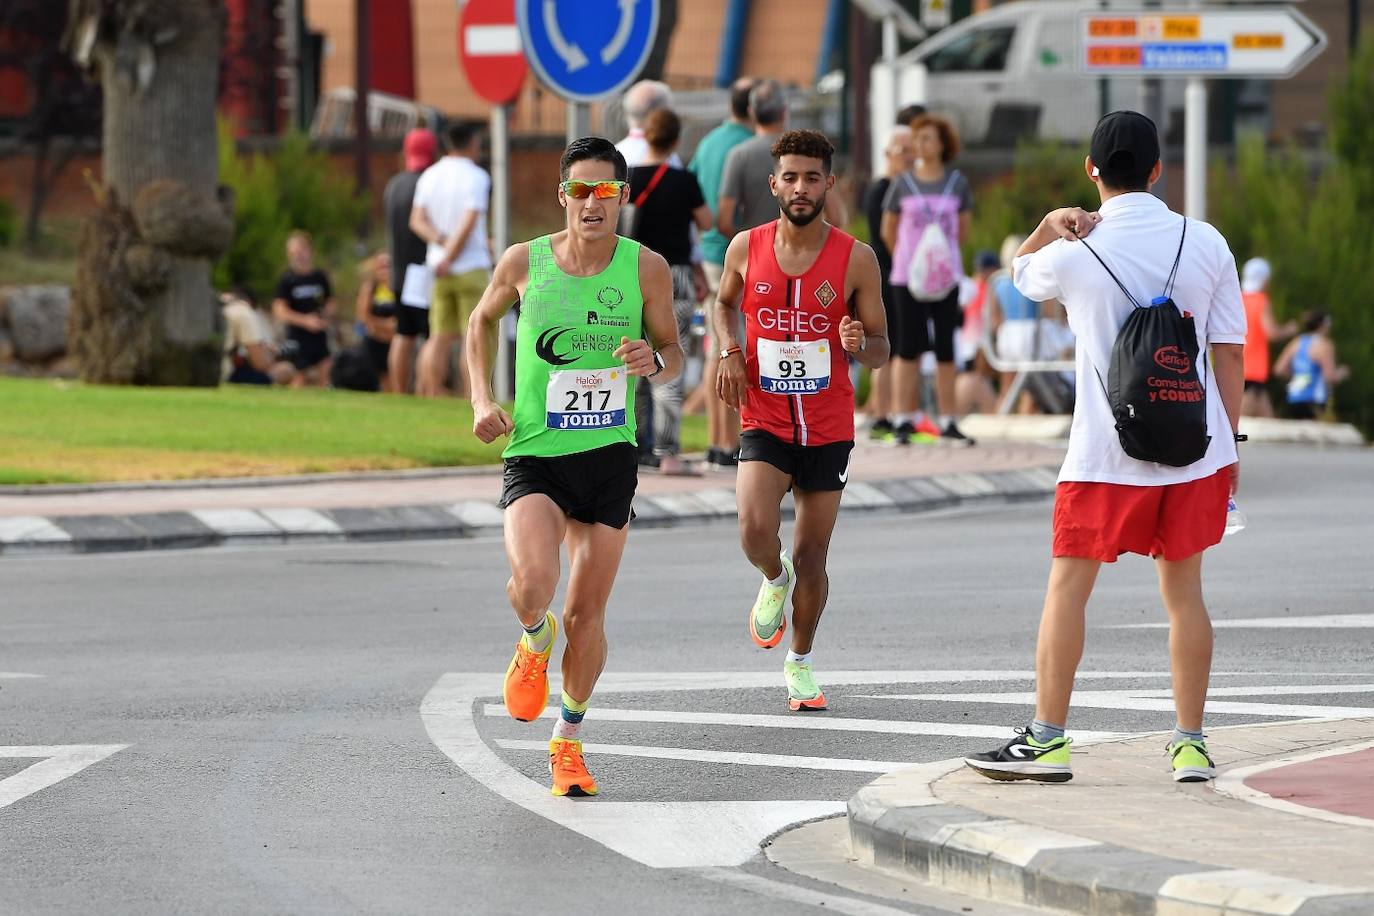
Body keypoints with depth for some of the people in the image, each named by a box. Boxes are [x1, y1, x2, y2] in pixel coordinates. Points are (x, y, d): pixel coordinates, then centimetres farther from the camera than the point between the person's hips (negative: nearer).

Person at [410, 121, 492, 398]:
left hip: (440, 272, 6)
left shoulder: (430, 176, 9)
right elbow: (469, 222, -17)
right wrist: (449, 258, -11)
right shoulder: (476, 177, -10)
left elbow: (417, 221, 1)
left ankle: (432, 394, -1)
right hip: (471, 267, -5)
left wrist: (441, 241, -10)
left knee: (440, 337, 6)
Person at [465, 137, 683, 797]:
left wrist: (655, 361, -17)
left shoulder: (646, 268, -4)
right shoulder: (524, 262, -3)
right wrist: (482, 400, 3)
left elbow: (674, 356, 7)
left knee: (586, 614, 4)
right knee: (532, 585, -25)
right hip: (533, 453, -1)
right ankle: (534, 642, 13)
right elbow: (483, 320, 16)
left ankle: (568, 740, 25)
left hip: (610, 454, 1)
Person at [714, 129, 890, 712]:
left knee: (812, 555, 6)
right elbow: (725, 303, 19)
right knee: (755, 530, -22)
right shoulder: (746, 249, -2)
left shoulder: (856, 259, -7)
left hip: (828, 429, 0)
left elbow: (882, 351, 0)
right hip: (765, 422, 0)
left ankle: (800, 663, 28)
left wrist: (860, 344, -24)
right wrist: (729, 352, 0)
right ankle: (774, 579, 14)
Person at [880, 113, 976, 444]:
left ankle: (948, 422, 6)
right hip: (907, 278, -1)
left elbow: (963, 229, 13)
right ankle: (905, 419, 2)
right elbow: (888, 231, 12)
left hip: (945, 276, 1)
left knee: (945, 349, 3)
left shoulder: (957, 183, 4)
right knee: (908, 348, -1)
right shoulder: (903, 184, 2)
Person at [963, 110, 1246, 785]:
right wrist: (1228, 445, 10)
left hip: (1106, 455, -3)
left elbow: (1020, 272, 17)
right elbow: (1230, 351, 3)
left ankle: (1045, 740, 6)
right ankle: (1191, 745, 8)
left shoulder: (1076, 255, -8)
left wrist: (1051, 223, 2)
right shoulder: (1206, 243, -1)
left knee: (1067, 588, 6)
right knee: (1183, 591, 9)